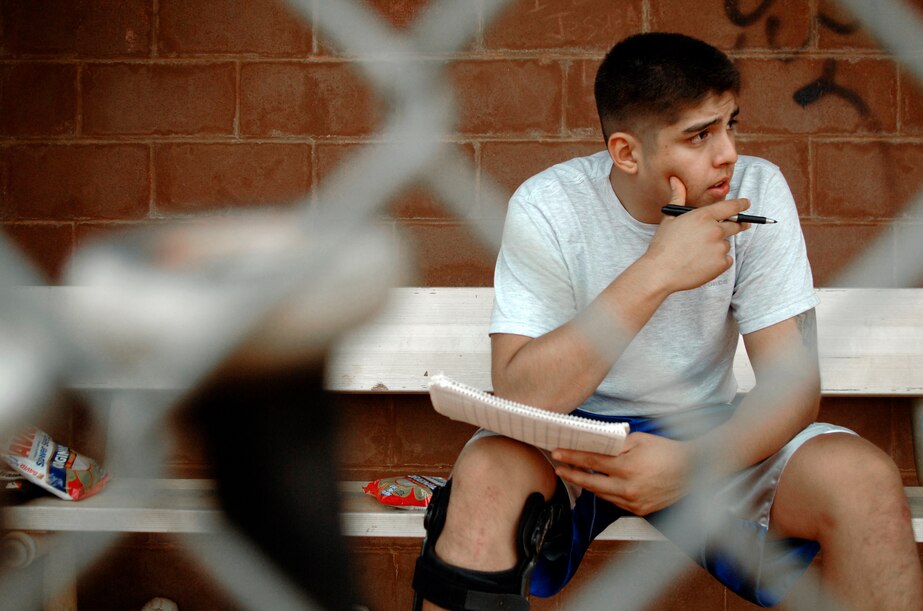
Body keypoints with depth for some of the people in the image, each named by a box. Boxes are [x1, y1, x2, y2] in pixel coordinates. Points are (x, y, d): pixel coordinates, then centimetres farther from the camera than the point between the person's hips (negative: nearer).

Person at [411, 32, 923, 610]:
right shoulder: (547, 208, -16)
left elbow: (794, 381, -13)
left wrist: (692, 463, -33)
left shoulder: (757, 191, -11)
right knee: (485, 475, -35)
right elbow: (518, 396, -25)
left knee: (865, 478, -25)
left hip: (708, 433, 2)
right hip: (573, 440, -2)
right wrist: (657, 271, -32)